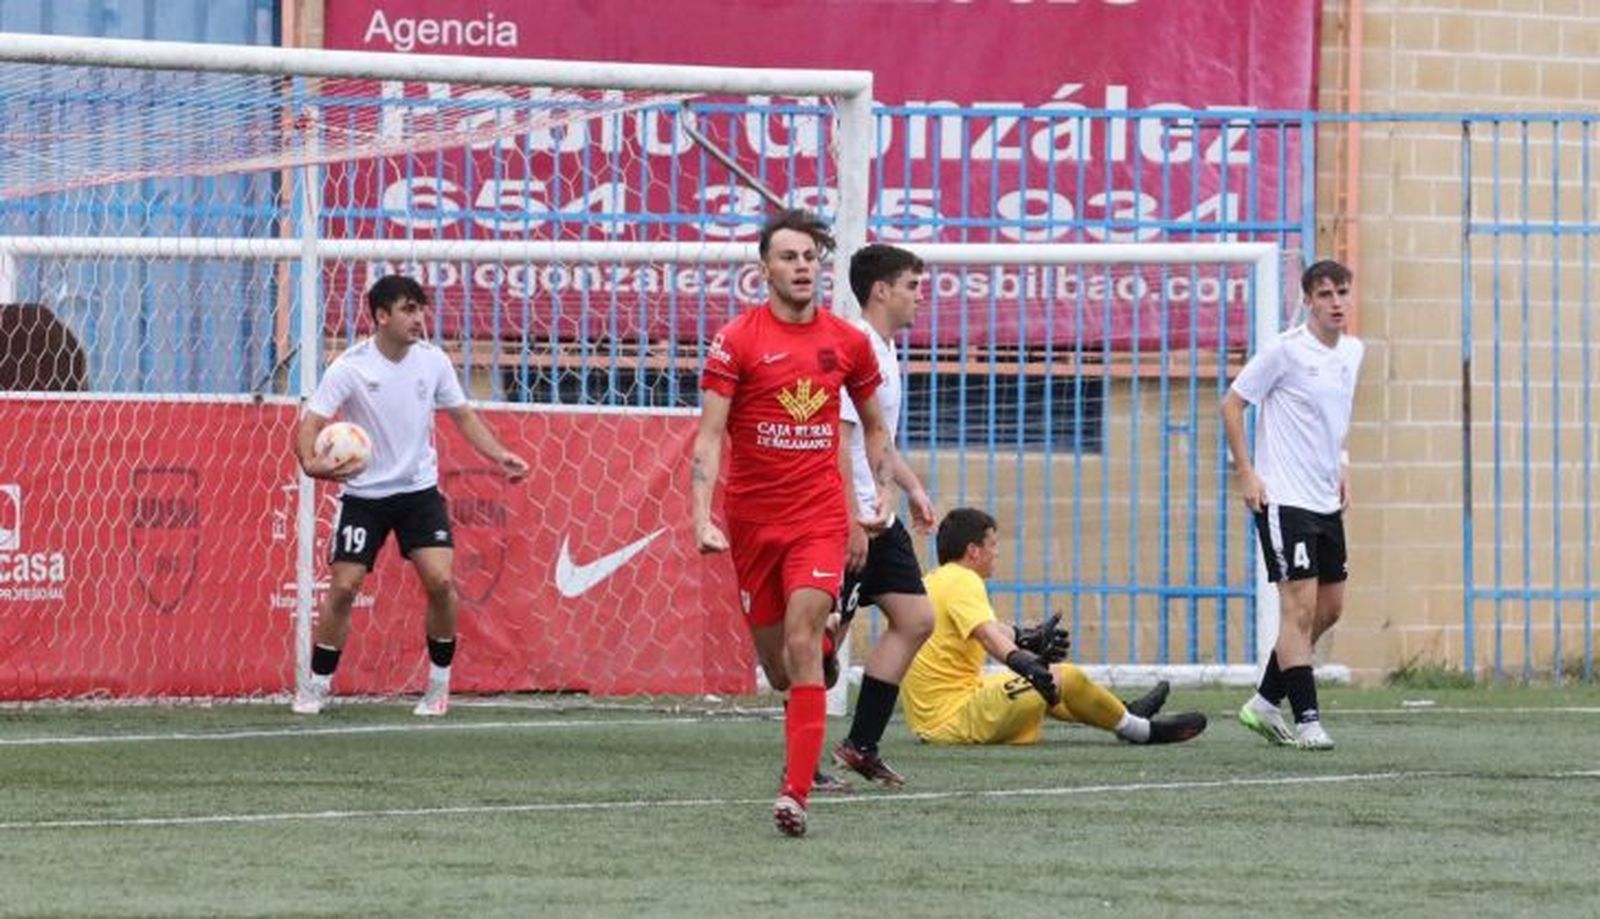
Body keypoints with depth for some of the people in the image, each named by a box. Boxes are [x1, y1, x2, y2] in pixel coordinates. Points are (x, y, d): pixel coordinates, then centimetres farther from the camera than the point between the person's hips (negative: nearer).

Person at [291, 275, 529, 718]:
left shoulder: (432, 361, -5)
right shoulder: (350, 368, -15)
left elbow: (463, 416, 8)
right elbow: (311, 423, -19)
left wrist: (500, 456, -6)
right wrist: (312, 461, -40)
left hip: (419, 490, 2)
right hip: (363, 493, -2)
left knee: (440, 581, -12)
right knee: (342, 587, -5)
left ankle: (440, 682, 5)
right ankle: (318, 685, 11)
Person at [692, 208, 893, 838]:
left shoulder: (848, 343, 5)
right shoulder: (736, 342, -4)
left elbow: (874, 426, 20)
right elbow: (709, 436, -8)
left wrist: (882, 496, 8)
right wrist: (702, 519, -19)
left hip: (821, 517, 0)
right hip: (752, 520, 0)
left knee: (802, 644, -16)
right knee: (773, 656, 8)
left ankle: (795, 793, -21)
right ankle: (806, 751, 38)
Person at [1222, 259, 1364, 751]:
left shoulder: (1352, 352, 9)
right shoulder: (1285, 350, -13)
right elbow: (1232, 403, -7)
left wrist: (1341, 465, 16)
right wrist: (1245, 473, -11)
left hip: (1327, 501, 8)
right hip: (1284, 500, -8)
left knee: (1329, 608, 11)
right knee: (1300, 607, -11)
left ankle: (1266, 702, 23)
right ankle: (1306, 720, -9)